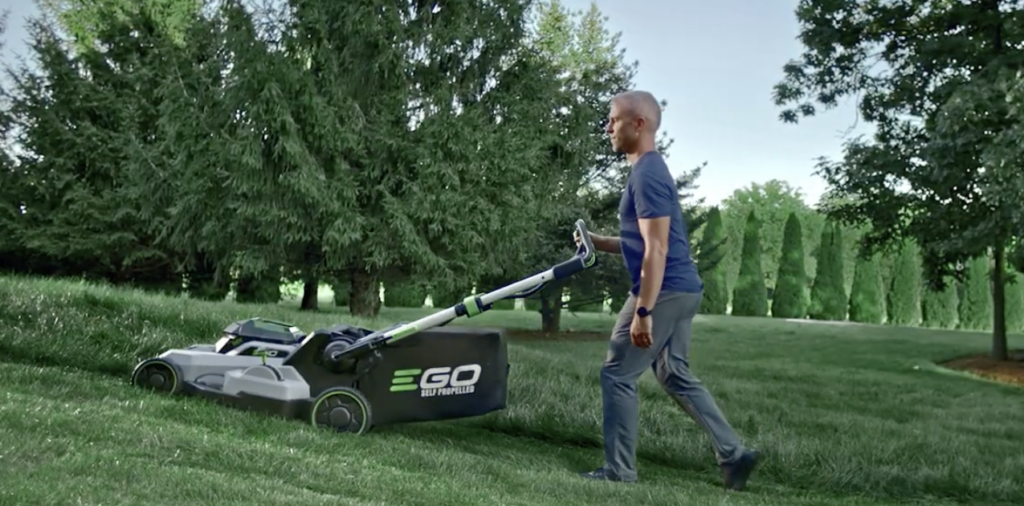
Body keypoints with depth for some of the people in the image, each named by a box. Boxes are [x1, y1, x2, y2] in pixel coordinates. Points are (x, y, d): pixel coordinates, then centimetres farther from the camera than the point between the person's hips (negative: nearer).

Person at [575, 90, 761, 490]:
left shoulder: (647, 175, -16)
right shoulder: (649, 170, 16)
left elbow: (656, 251, -23)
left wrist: (642, 312, -25)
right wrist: (599, 243, 14)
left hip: (665, 291, -10)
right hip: (681, 288, 10)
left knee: (617, 375, -1)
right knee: (675, 375, 17)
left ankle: (619, 470, 7)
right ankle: (733, 453, 19)